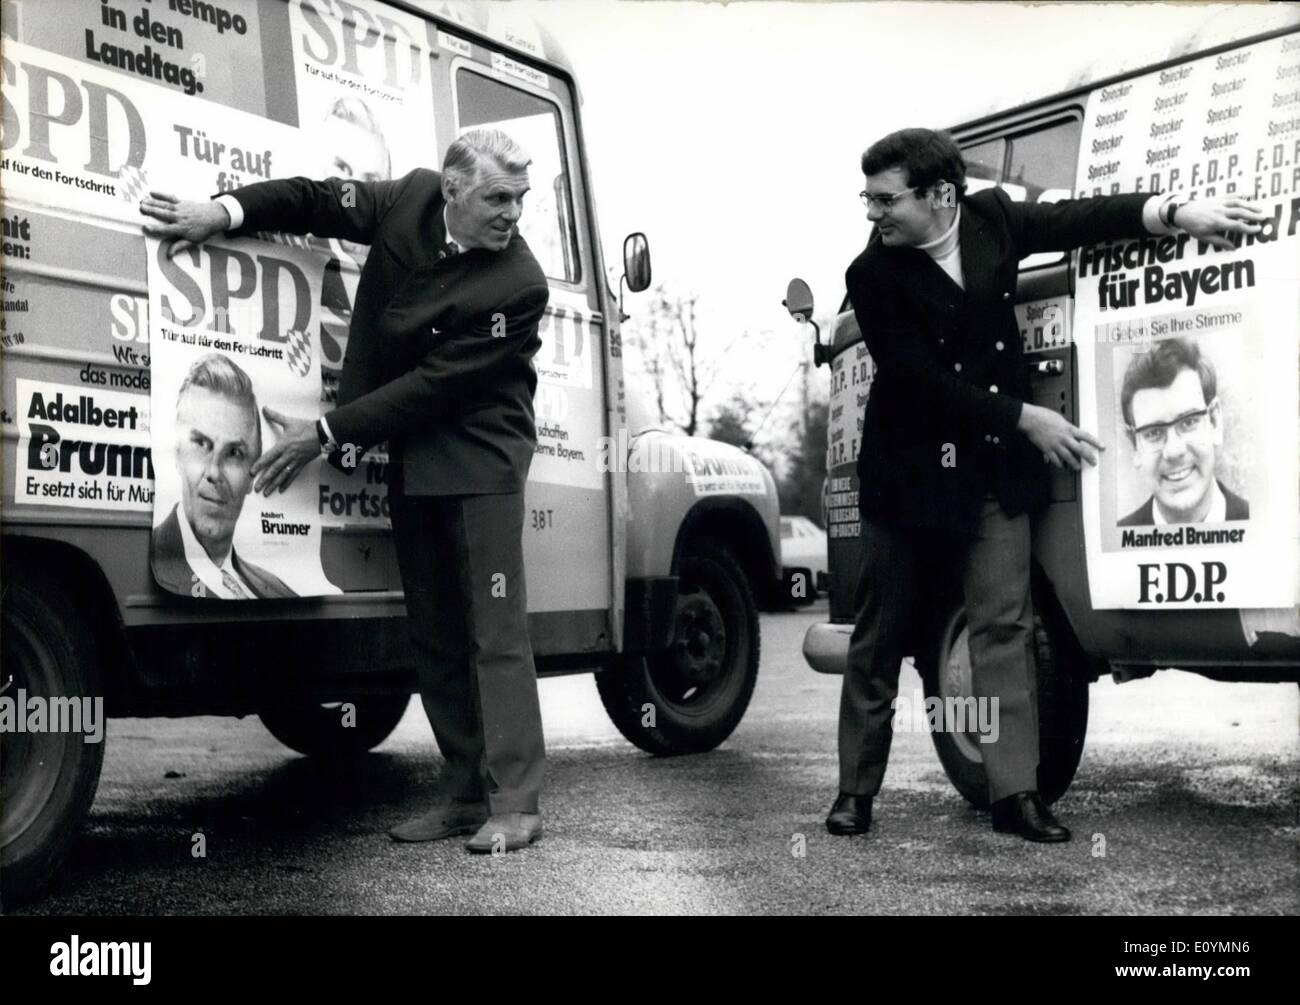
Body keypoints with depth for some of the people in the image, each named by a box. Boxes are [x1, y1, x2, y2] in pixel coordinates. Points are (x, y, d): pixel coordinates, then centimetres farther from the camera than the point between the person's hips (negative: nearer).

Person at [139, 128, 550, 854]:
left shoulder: (519, 285, -22)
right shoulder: (413, 198, -5)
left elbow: (435, 385, -22)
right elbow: (318, 200, 7)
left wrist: (326, 437, -19)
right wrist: (225, 212, -8)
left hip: (477, 459, -6)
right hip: (410, 455, 7)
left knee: (495, 630, -7)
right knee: (434, 633, 9)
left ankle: (515, 803, -2)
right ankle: (466, 794, 17)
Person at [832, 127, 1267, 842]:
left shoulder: (990, 218, 0)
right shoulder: (874, 276, -13)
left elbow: (1077, 220, -1)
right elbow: (921, 382, -16)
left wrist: (1178, 212, -14)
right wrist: (1027, 420, -15)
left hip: (995, 468, 3)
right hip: (909, 474, -3)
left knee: (1003, 626, -1)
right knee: (878, 637, 4)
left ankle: (1014, 792, 4)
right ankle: (856, 791, 15)